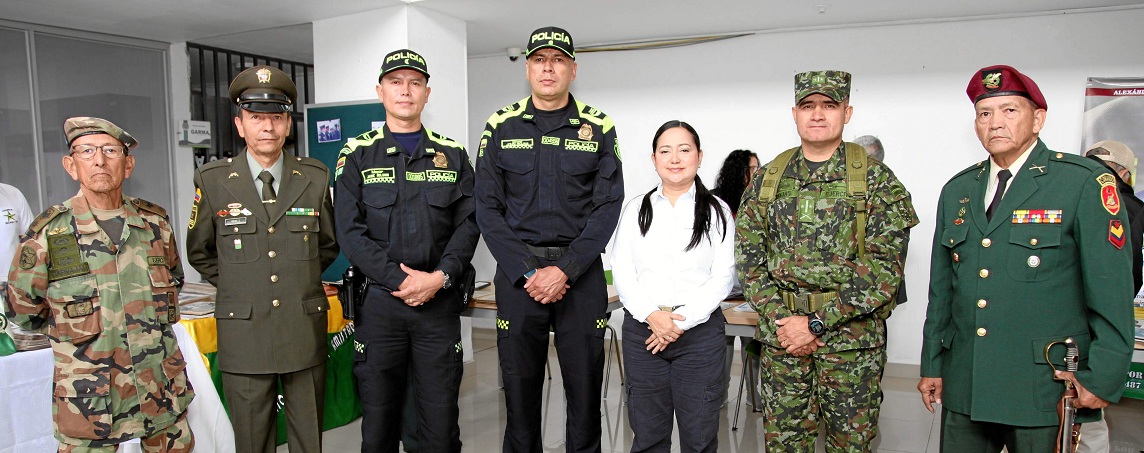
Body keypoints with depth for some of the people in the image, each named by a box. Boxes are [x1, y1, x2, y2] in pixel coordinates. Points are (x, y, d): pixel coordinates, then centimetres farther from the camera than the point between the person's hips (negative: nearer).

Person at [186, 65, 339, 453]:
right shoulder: (212, 180, 0)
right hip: (245, 333, -1)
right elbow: (199, 253, 12)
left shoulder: (316, 177, 2)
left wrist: (300, 277, 10)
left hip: (305, 332, 1)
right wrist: (237, 283, 7)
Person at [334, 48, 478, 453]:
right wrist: (401, 279, -13)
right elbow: (350, 230, -3)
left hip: (440, 302, 1)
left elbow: (468, 224, 2)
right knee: (378, 420, 9)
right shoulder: (358, 155, 5)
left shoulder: (453, 155, 9)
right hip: (377, 302, 0)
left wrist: (439, 277, -12)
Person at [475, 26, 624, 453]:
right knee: (520, 386, 9)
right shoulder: (500, 127, 4)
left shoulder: (599, 129, 3)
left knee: (585, 386, 7)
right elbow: (488, 209, 0)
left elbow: (607, 207, -3)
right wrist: (527, 272, -10)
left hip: (580, 272, 0)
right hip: (517, 273, 1)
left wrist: (565, 270, -13)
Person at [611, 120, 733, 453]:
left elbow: (723, 277, -3)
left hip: (700, 330, -1)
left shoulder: (717, 211, 4)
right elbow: (621, 271, 3)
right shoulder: (636, 209, 9)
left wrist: (682, 321, -12)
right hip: (642, 329, 2)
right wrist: (652, 315, -12)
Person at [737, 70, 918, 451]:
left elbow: (883, 267, -11)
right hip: (780, 337, 2)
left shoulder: (877, 180, -3)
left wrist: (816, 322, -16)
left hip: (853, 340, -2)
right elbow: (749, 259, 3)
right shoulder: (767, 179, 6)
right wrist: (782, 320, -9)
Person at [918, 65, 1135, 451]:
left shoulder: (1085, 183, -4)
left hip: (1046, 391, -4)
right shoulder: (956, 191, 9)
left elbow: (1112, 292, -7)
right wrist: (931, 364, 12)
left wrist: (1103, 377, -10)